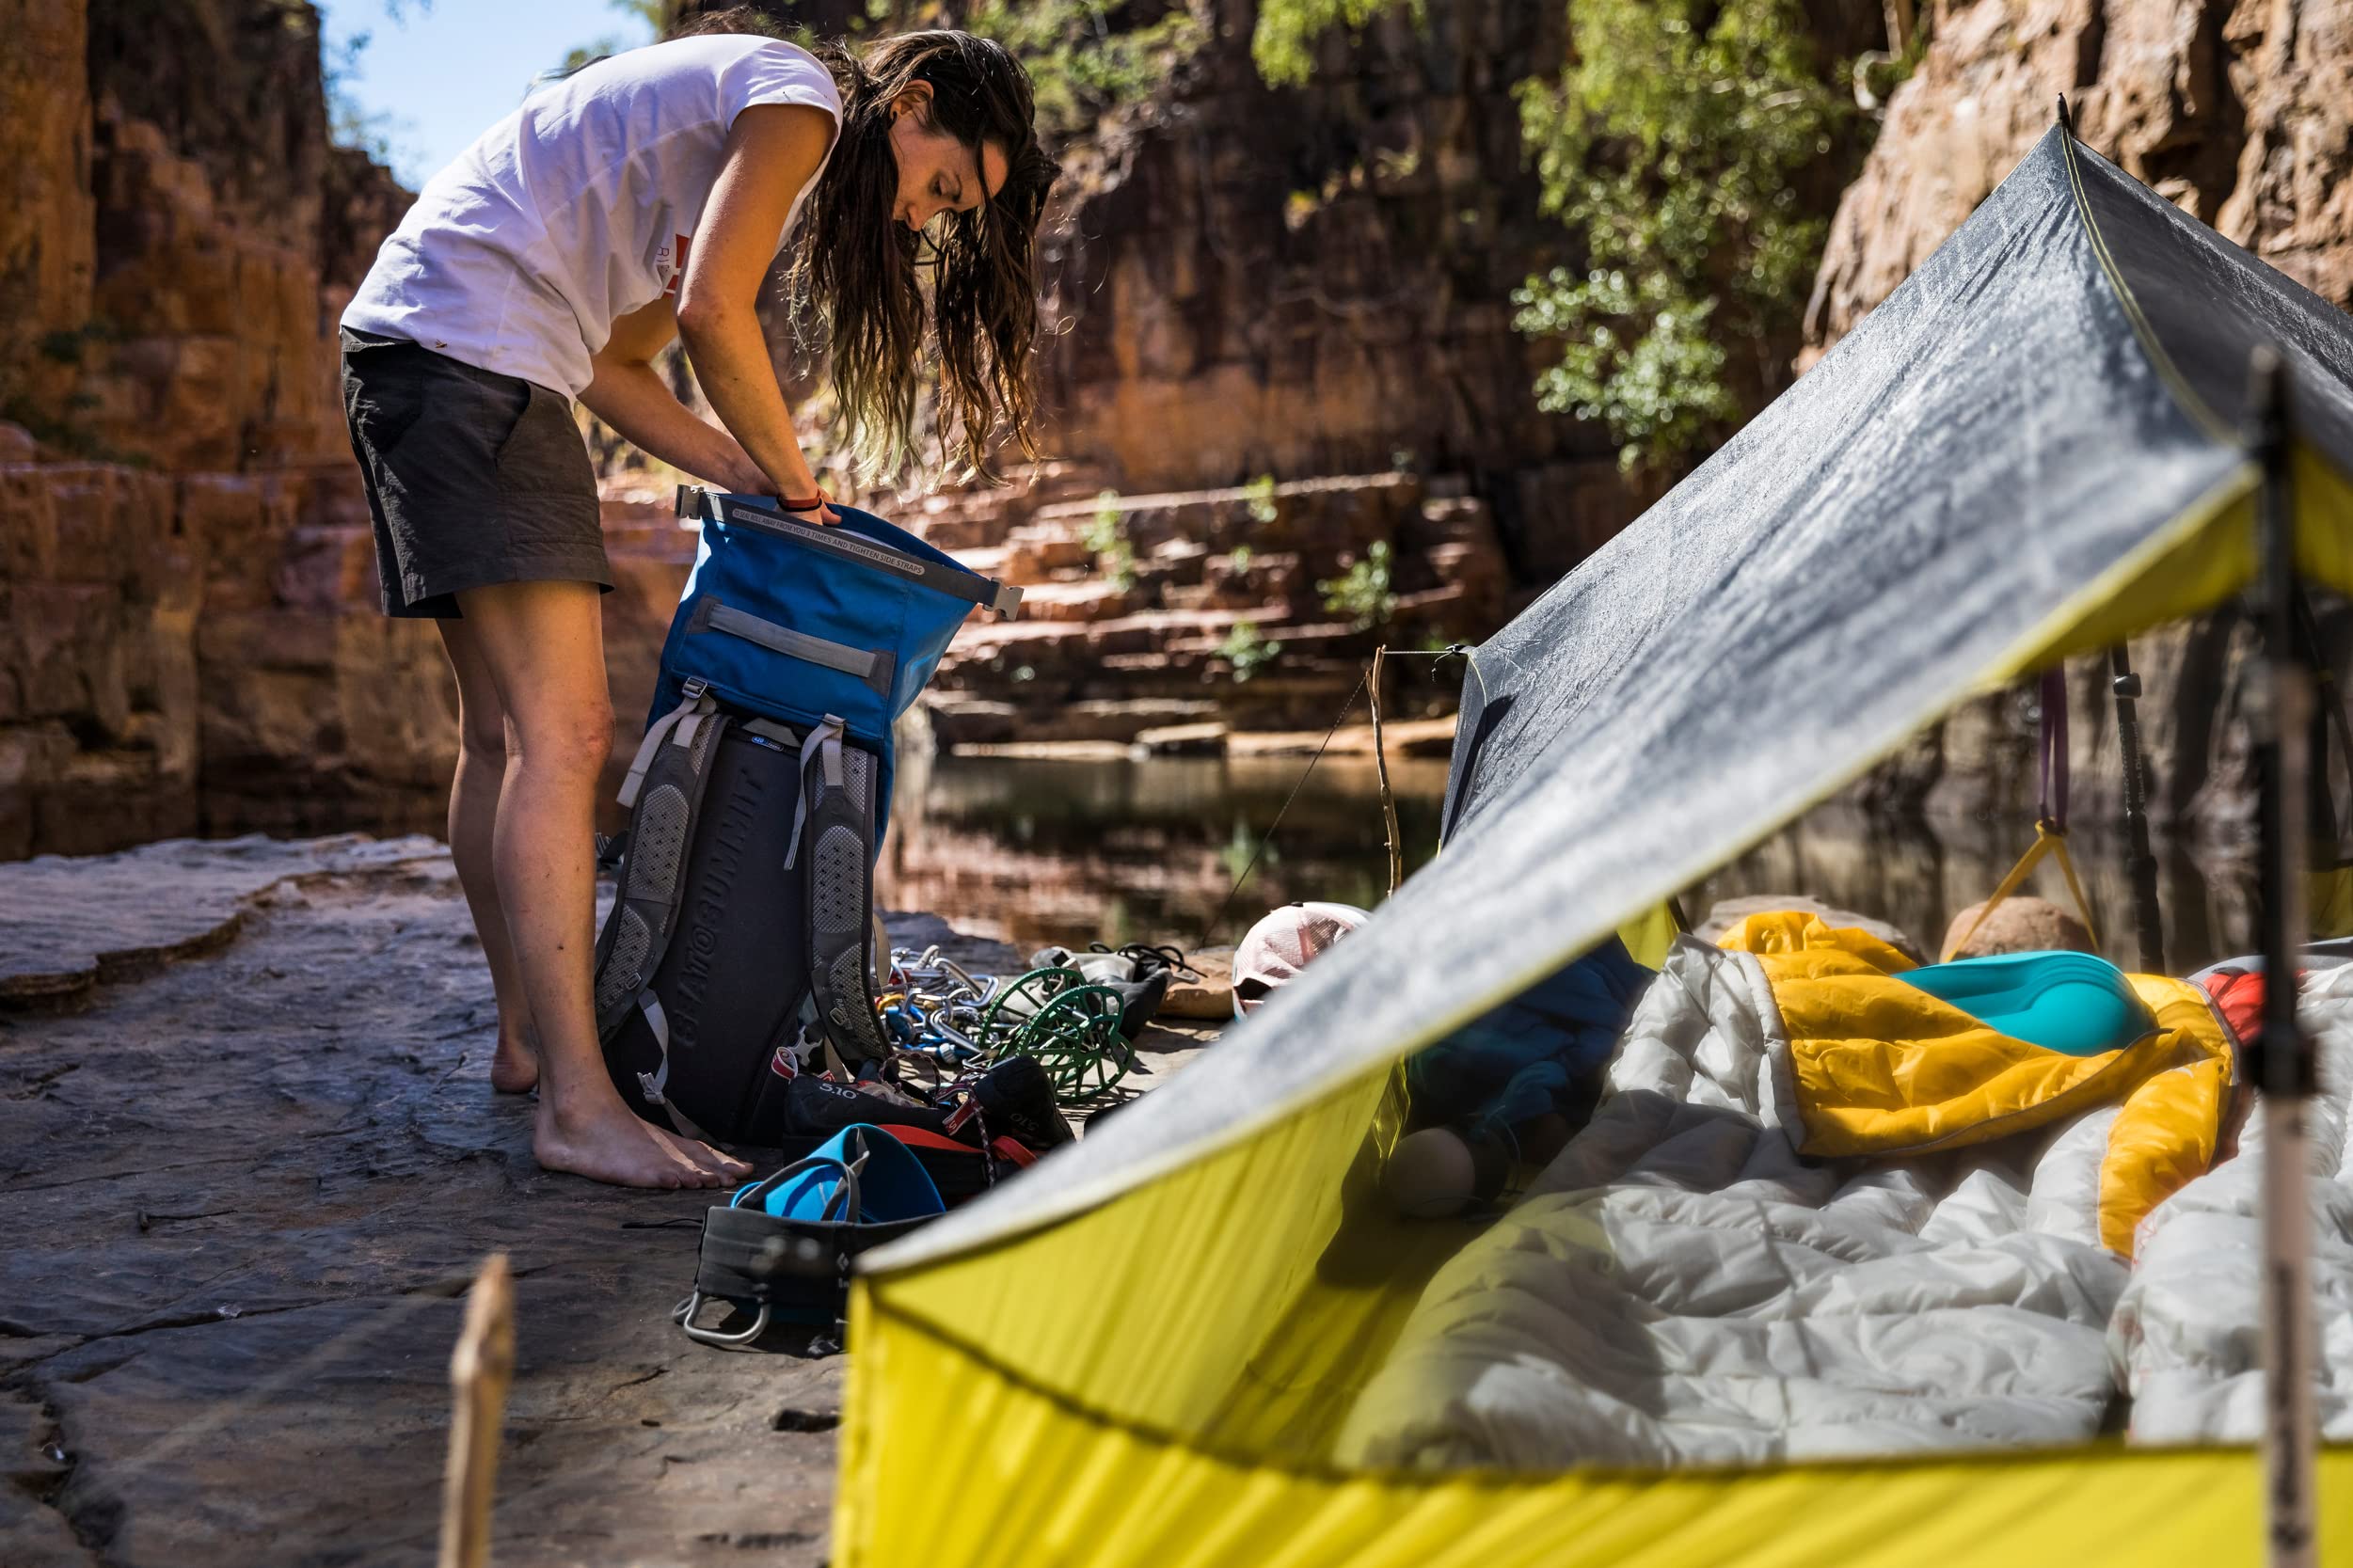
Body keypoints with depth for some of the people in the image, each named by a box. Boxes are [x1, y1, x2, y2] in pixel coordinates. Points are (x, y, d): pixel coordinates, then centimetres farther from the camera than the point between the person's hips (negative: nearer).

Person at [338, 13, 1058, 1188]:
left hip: (411, 350, 11)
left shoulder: (732, 110, 24)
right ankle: (577, 1106, -17)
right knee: (563, 731, -15)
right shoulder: (799, 97, -5)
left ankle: (527, 1037, 24)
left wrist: (751, 479, 9)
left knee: (505, 729, 14)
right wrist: (792, 482, -3)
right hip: (468, 350, -11)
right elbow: (713, 311, -16)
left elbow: (609, 359, 18)